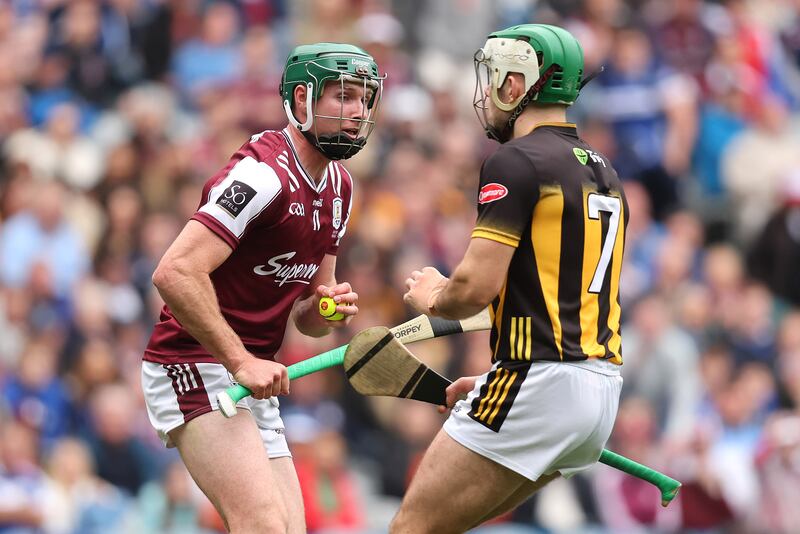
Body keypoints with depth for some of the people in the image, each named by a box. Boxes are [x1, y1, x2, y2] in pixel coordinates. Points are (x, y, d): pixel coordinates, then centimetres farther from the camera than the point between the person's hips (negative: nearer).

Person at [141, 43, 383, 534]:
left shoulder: (338, 187, 12)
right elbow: (176, 273, -27)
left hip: (253, 380, 10)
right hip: (197, 368, -10)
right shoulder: (264, 174, -17)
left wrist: (328, 309, -5)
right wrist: (241, 361, -26)